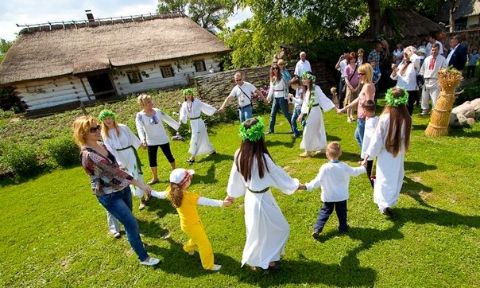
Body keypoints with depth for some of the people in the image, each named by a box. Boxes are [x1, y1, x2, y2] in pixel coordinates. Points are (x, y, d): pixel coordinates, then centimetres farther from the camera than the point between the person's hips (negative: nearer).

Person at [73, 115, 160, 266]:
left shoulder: (101, 145, 0)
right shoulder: (88, 154, -27)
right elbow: (114, 171, -33)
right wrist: (141, 184, -35)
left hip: (122, 188, 8)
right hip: (109, 196, -7)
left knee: (128, 220, 25)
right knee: (132, 223, -3)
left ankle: (135, 241, 50)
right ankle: (144, 258, 15)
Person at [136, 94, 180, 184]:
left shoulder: (157, 111, -6)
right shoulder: (140, 116, -13)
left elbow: (168, 119, 5)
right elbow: (140, 128, -25)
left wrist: (178, 126, 9)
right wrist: (143, 139, -42)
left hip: (163, 139, 1)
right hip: (151, 141, -1)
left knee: (169, 155, 10)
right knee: (152, 160, 6)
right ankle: (155, 178, 23)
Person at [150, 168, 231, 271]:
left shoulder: (172, 192, -13)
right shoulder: (189, 196, -36)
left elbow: (160, 195, 6)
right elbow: (206, 201, -42)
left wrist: (151, 192, 25)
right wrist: (221, 203, -46)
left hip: (185, 224, 8)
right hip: (192, 225, -8)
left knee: (197, 238, 34)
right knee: (205, 244, 11)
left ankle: (188, 248, 59)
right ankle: (209, 265, 28)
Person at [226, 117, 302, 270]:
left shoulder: (239, 155, -10)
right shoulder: (262, 157, -30)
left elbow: (235, 177, 2)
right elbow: (279, 174, -15)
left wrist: (231, 194, 18)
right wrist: (296, 184, 2)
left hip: (249, 197, 7)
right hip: (262, 199, -7)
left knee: (256, 230, 30)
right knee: (281, 229, 18)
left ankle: (252, 258, 49)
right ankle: (268, 259, 32)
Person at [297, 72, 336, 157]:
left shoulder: (316, 88, -15)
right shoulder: (307, 90, 9)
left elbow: (324, 98, -16)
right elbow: (305, 103, 12)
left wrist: (334, 107, -17)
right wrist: (302, 114, 11)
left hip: (315, 112, -8)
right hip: (310, 112, 8)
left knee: (308, 131, -3)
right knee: (317, 131, 16)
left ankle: (308, 151, 9)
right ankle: (321, 147, 28)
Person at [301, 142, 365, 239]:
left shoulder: (325, 168, -23)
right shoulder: (344, 166, -11)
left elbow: (317, 181, -26)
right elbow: (354, 172, 7)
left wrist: (307, 186, -23)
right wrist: (363, 168, 27)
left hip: (328, 197, -2)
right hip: (342, 195, 2)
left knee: (325, 212, 11)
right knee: (341, 212, 22)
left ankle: (317, 229, 5)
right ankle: (343, 227, 37)